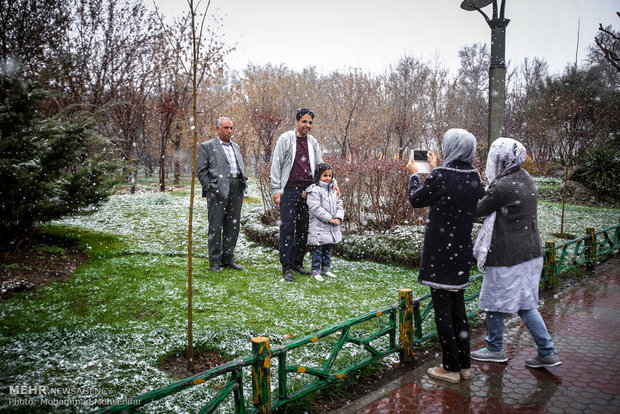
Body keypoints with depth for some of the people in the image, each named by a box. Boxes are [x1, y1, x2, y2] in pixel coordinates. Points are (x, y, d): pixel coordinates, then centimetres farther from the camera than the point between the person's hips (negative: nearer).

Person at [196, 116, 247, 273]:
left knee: (233, 225, 8)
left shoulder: (235, 147, 21)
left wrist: (244, 184, 9)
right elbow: (201, 170, -2)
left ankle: (228, 259, 18)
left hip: (237, 190, 6)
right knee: (216, 226, -1)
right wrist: (210, 188, -10)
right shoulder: (207, 146, 3)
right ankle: (215, 261, 8)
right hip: (218, 190, -6)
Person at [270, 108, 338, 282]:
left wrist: (332, 182, 5)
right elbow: (276, 165, -1)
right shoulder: (286, 138, 0)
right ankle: (286, 267, 2)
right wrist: (275, 189, -7)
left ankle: (298, 263, 20)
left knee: (304, 228, 8)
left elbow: (320, 165, 18)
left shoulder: (312, 142, 14)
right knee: (287, 227, -4)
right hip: (289, 190, -5)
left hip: (307, 190, 5)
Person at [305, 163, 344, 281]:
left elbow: (339, 205, 13)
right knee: (317, 250, 1)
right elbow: (316, 208, -20)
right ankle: (315, 270, 12)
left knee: (328, 249, 17)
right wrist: (330, 219, -20)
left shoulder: (333, 191, 12)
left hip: (332, 228, 7)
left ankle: (325, 268, 30)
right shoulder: (314, 190, -13)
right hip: (318, 228, -7)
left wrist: (338, 218, -6)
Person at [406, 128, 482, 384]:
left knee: (442, 309, 3)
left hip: (440, 252, -7)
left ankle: (451, 368, 13)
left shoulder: (441, 176, -18)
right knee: (458, 306, 17)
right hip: (462, 250, 7)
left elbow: (416, 200, -4)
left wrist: (414, 175, 14)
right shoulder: (474, 177, 2)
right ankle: (464, 365, 26)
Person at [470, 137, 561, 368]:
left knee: (493, 302, 10)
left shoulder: (502, 187, -21)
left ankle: (495, 349, 25)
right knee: (525, 304, 17)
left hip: (508, 256, -8)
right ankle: (547, 352, 20)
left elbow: (479, 210, -7)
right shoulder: (525, 179, 6)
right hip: (531, 253, 9)